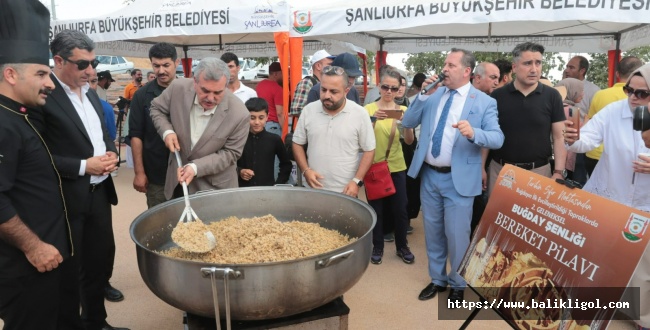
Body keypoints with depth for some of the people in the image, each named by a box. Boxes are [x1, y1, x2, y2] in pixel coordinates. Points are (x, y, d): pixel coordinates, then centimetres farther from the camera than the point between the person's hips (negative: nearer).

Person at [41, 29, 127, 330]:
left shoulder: (90, 92, 10)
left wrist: (111, 153, -2)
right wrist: (83, 166, -20)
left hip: (99, 192, 8)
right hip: (66, 199, -8)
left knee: (101, 258, 18)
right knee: (69, 271, 8)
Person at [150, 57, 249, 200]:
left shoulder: (239, 114, -25)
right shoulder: (179, 88, -16)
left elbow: (230, 153, -16)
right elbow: (157, 108, 4)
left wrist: (195, 167, -25)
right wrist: (167, 131, -15)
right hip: (177, 176, 4)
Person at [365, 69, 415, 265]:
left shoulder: (403, 110, 2)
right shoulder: (369, 109, -5)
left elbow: (409, 141, -8)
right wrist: (373, 120, -30)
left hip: (397, 167, 2)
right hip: (374, 166, -2)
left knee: (400, 209, 8)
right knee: (376, 209, 7)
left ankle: (402, 246, 27)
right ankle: (377, 247, 24)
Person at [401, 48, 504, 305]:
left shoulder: (484, 102, -5)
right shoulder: (434, 95, 6)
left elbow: (498, 138, -13)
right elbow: (407, 123, 2)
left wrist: (473, 133, -33)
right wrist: (423, 96, -9)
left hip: (459, 179, -4)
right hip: (429, 175, 4)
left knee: (456, 234, 4)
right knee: (432, 231, 16)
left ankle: (458, 284, 29)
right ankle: (437, 279, 36)